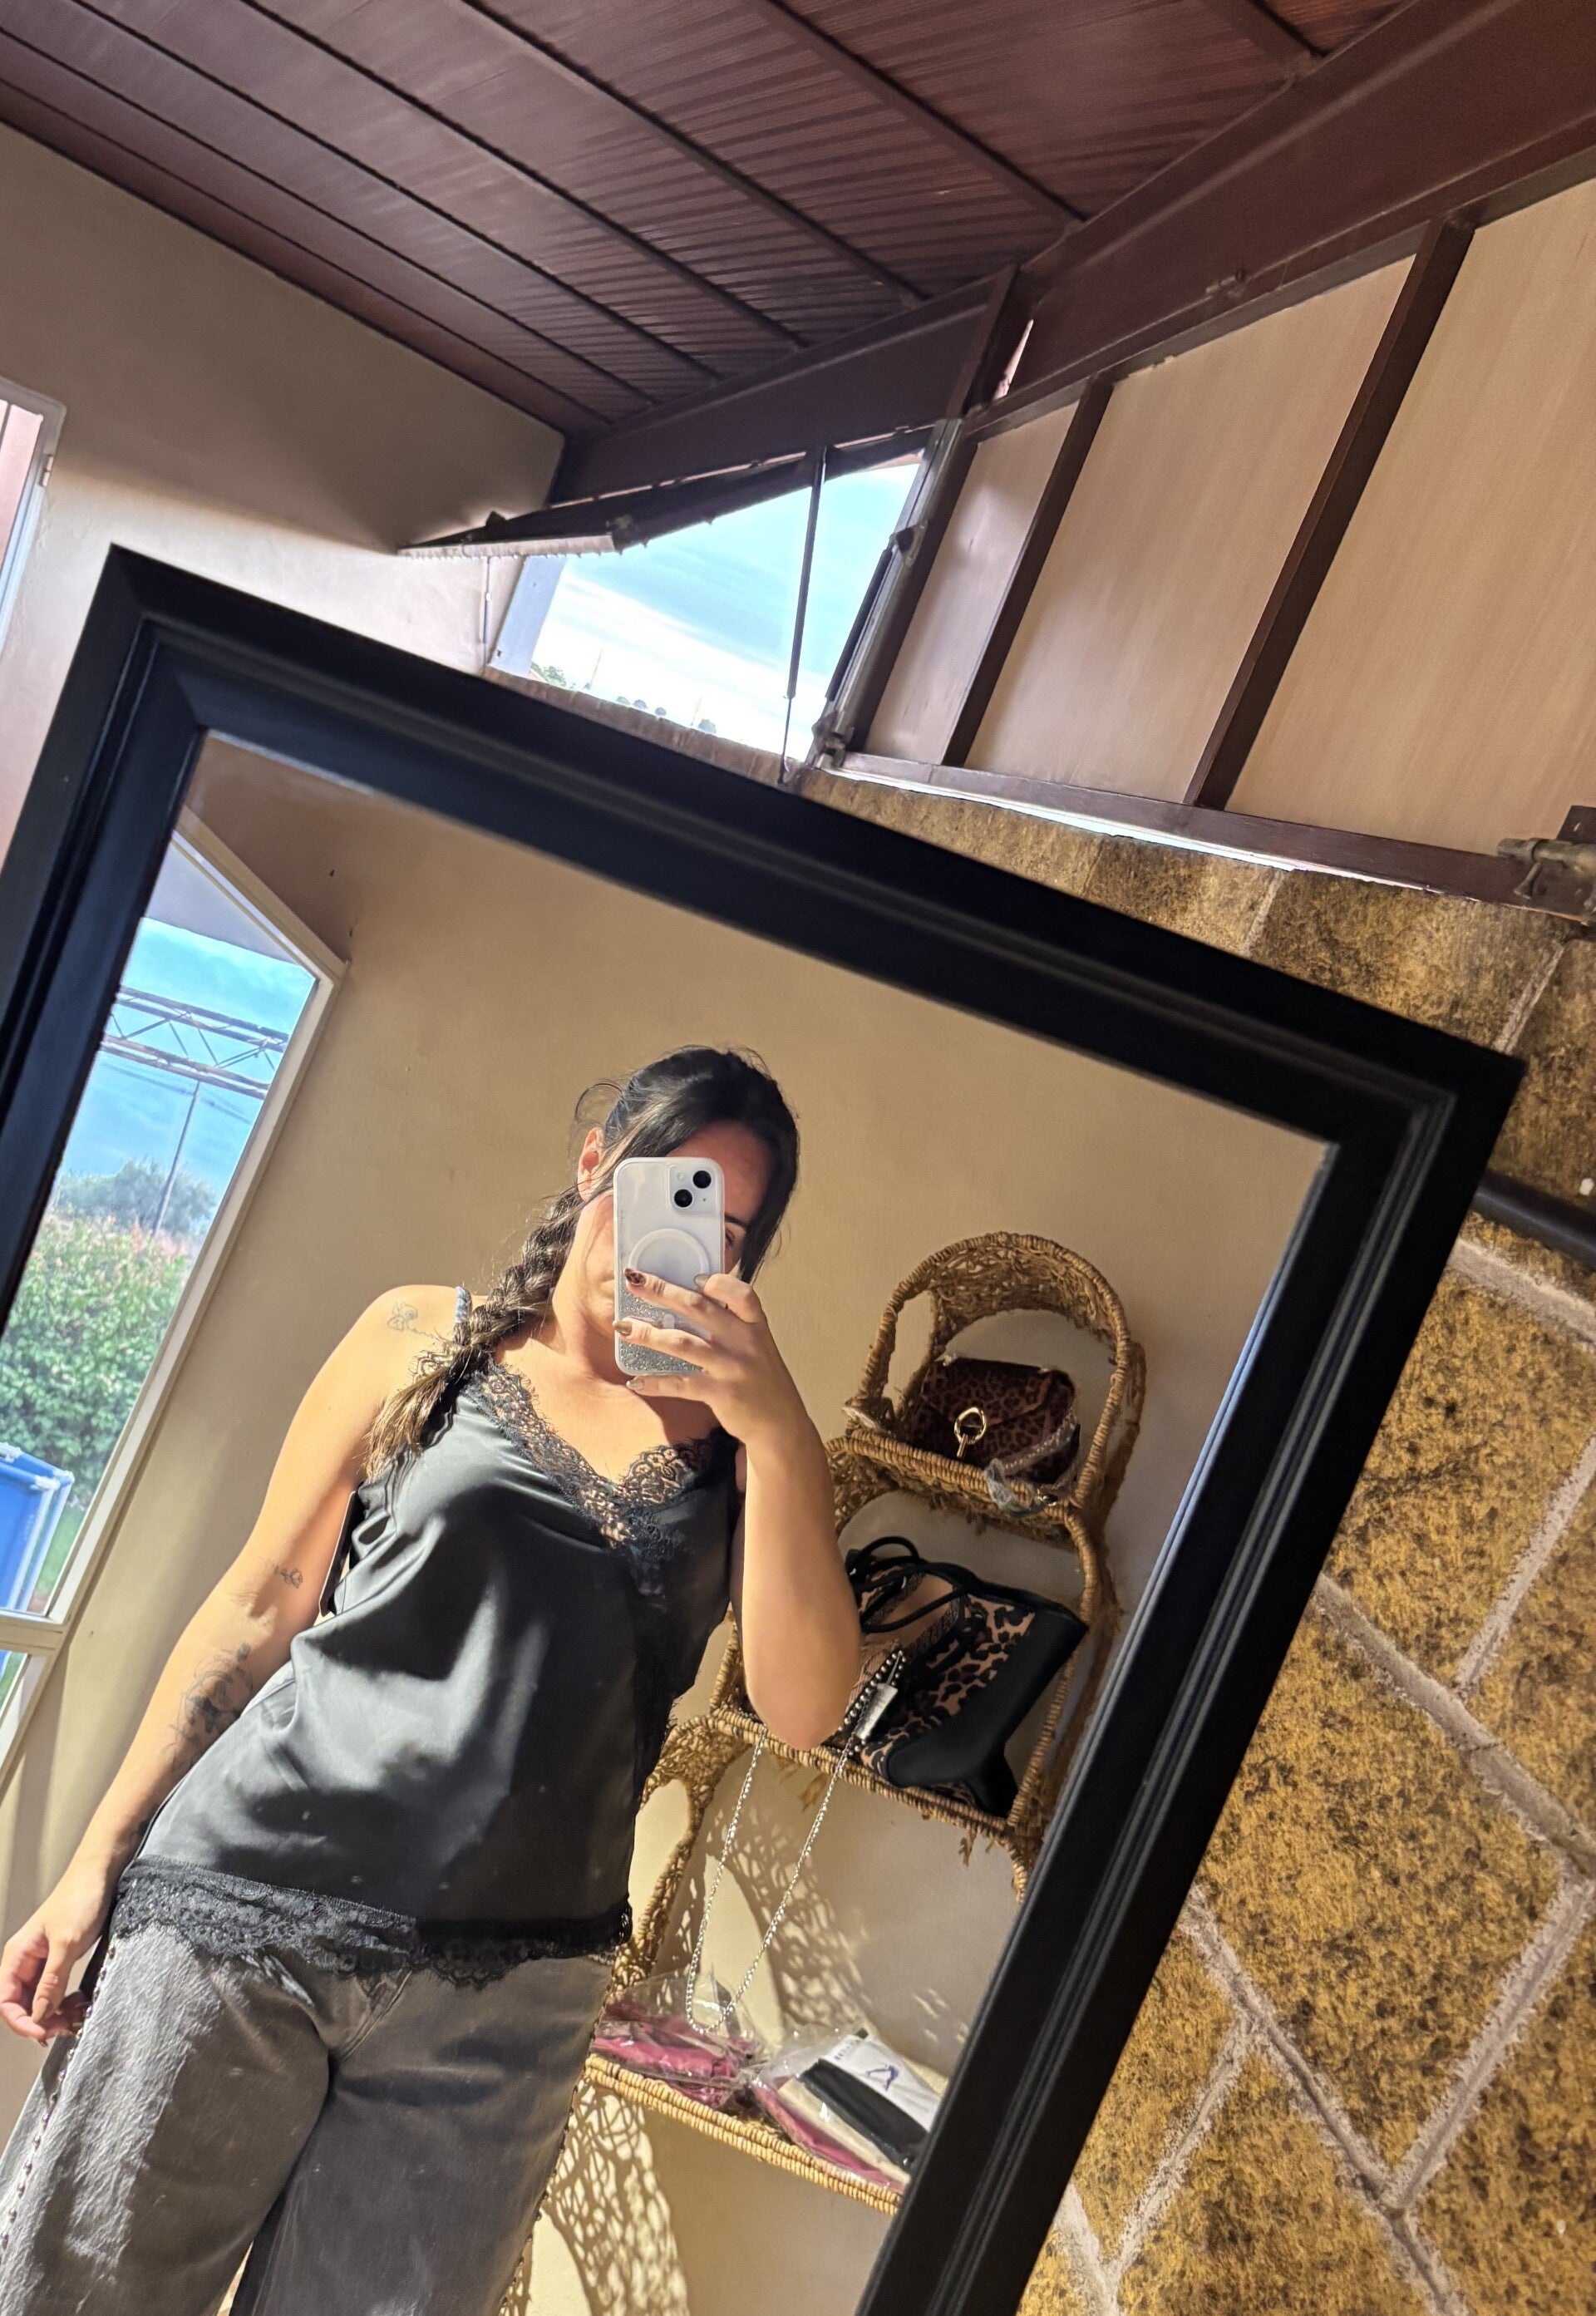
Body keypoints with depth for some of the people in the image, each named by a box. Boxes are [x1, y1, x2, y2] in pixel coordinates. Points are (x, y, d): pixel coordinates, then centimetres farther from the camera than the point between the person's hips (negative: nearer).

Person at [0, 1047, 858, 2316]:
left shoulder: (737, 1436, 4)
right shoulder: (428, 1339, 5)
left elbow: (804, 1709, -8)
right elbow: (260, 1605, 7)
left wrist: (781, 1429, -18)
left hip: (503, 1996, 1)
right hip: (251, 1913, 0)